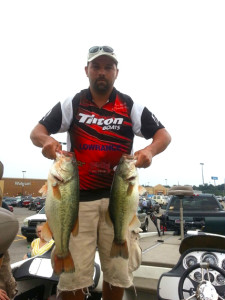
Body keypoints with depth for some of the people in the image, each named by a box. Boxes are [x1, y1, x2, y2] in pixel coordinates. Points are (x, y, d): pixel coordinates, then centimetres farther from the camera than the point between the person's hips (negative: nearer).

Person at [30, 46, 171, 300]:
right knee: (73, 274, 0)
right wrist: (46, 140, -19)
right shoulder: (71, 105, 7)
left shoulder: (131, 107, 6)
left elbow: (164, 135, 5)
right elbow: (36, 132, 5)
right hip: (78, 197, 0)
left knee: (118, 273, 9)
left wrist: (150, 149, -17)